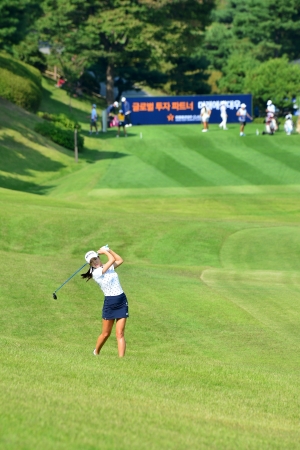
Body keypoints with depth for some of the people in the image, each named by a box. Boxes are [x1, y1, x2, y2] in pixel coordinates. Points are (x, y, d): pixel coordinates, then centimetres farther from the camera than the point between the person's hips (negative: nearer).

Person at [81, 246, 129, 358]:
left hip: (122, 301, 4)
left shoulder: (109, 267, 9)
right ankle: (96, 353, 31)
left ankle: (121, 357, -11)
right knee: (106, 334, 7)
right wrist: (104, 251, 1)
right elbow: (112, 259, -15)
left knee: (120, 334, -5)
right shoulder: (96, 273, -12)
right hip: (109, 302, -4)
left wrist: (108, 249, 14)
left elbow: (120, 260, 20)